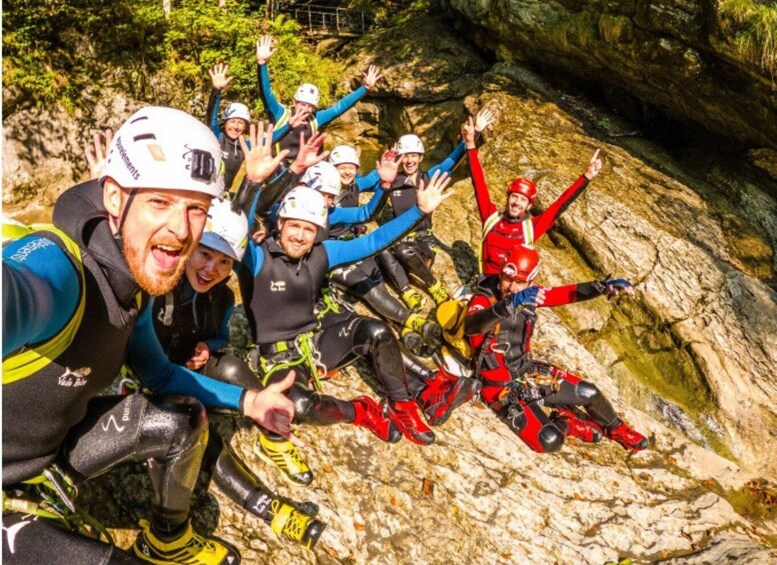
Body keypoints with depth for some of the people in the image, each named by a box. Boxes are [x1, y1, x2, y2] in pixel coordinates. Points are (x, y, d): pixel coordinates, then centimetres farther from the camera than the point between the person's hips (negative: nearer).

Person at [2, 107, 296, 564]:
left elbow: (159, 372, 8)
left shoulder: (134, 280, -8)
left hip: (57, 442, 8)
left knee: (183, 420, 6)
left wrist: (247, 400, 2)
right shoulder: (55, 265, -34)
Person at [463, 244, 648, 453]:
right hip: (501, 386, -6)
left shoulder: (529, 295, -4)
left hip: (527, 371, 6)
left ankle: (616, 429, 40)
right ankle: (566, 424, 15)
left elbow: (567, 293, -9)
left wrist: (603, 286, -27)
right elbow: (470, 326, -46)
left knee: (588, 392, 8)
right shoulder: (482, 300, -24)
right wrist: (507, 305, -64)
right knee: (549, 441, -21)